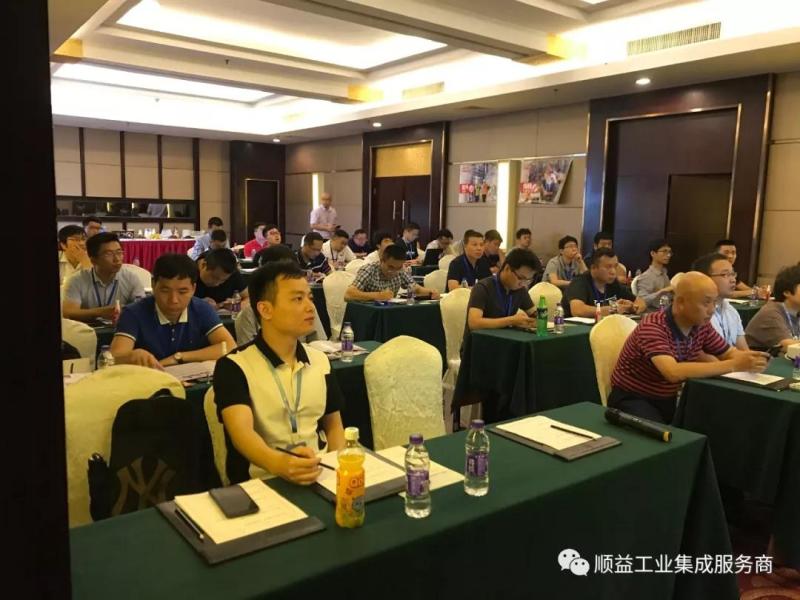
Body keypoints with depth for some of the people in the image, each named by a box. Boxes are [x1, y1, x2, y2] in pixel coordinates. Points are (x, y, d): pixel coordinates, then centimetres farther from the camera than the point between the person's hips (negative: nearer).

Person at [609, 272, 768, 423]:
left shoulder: (702, 326, -3)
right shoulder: (652, 327, -28)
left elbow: (731, 354, 8)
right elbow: (674, 372, -41)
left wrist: (748, 359, -17)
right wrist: (734, 365, -39)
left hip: (670, 399, 7)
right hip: (633, 399, -7)